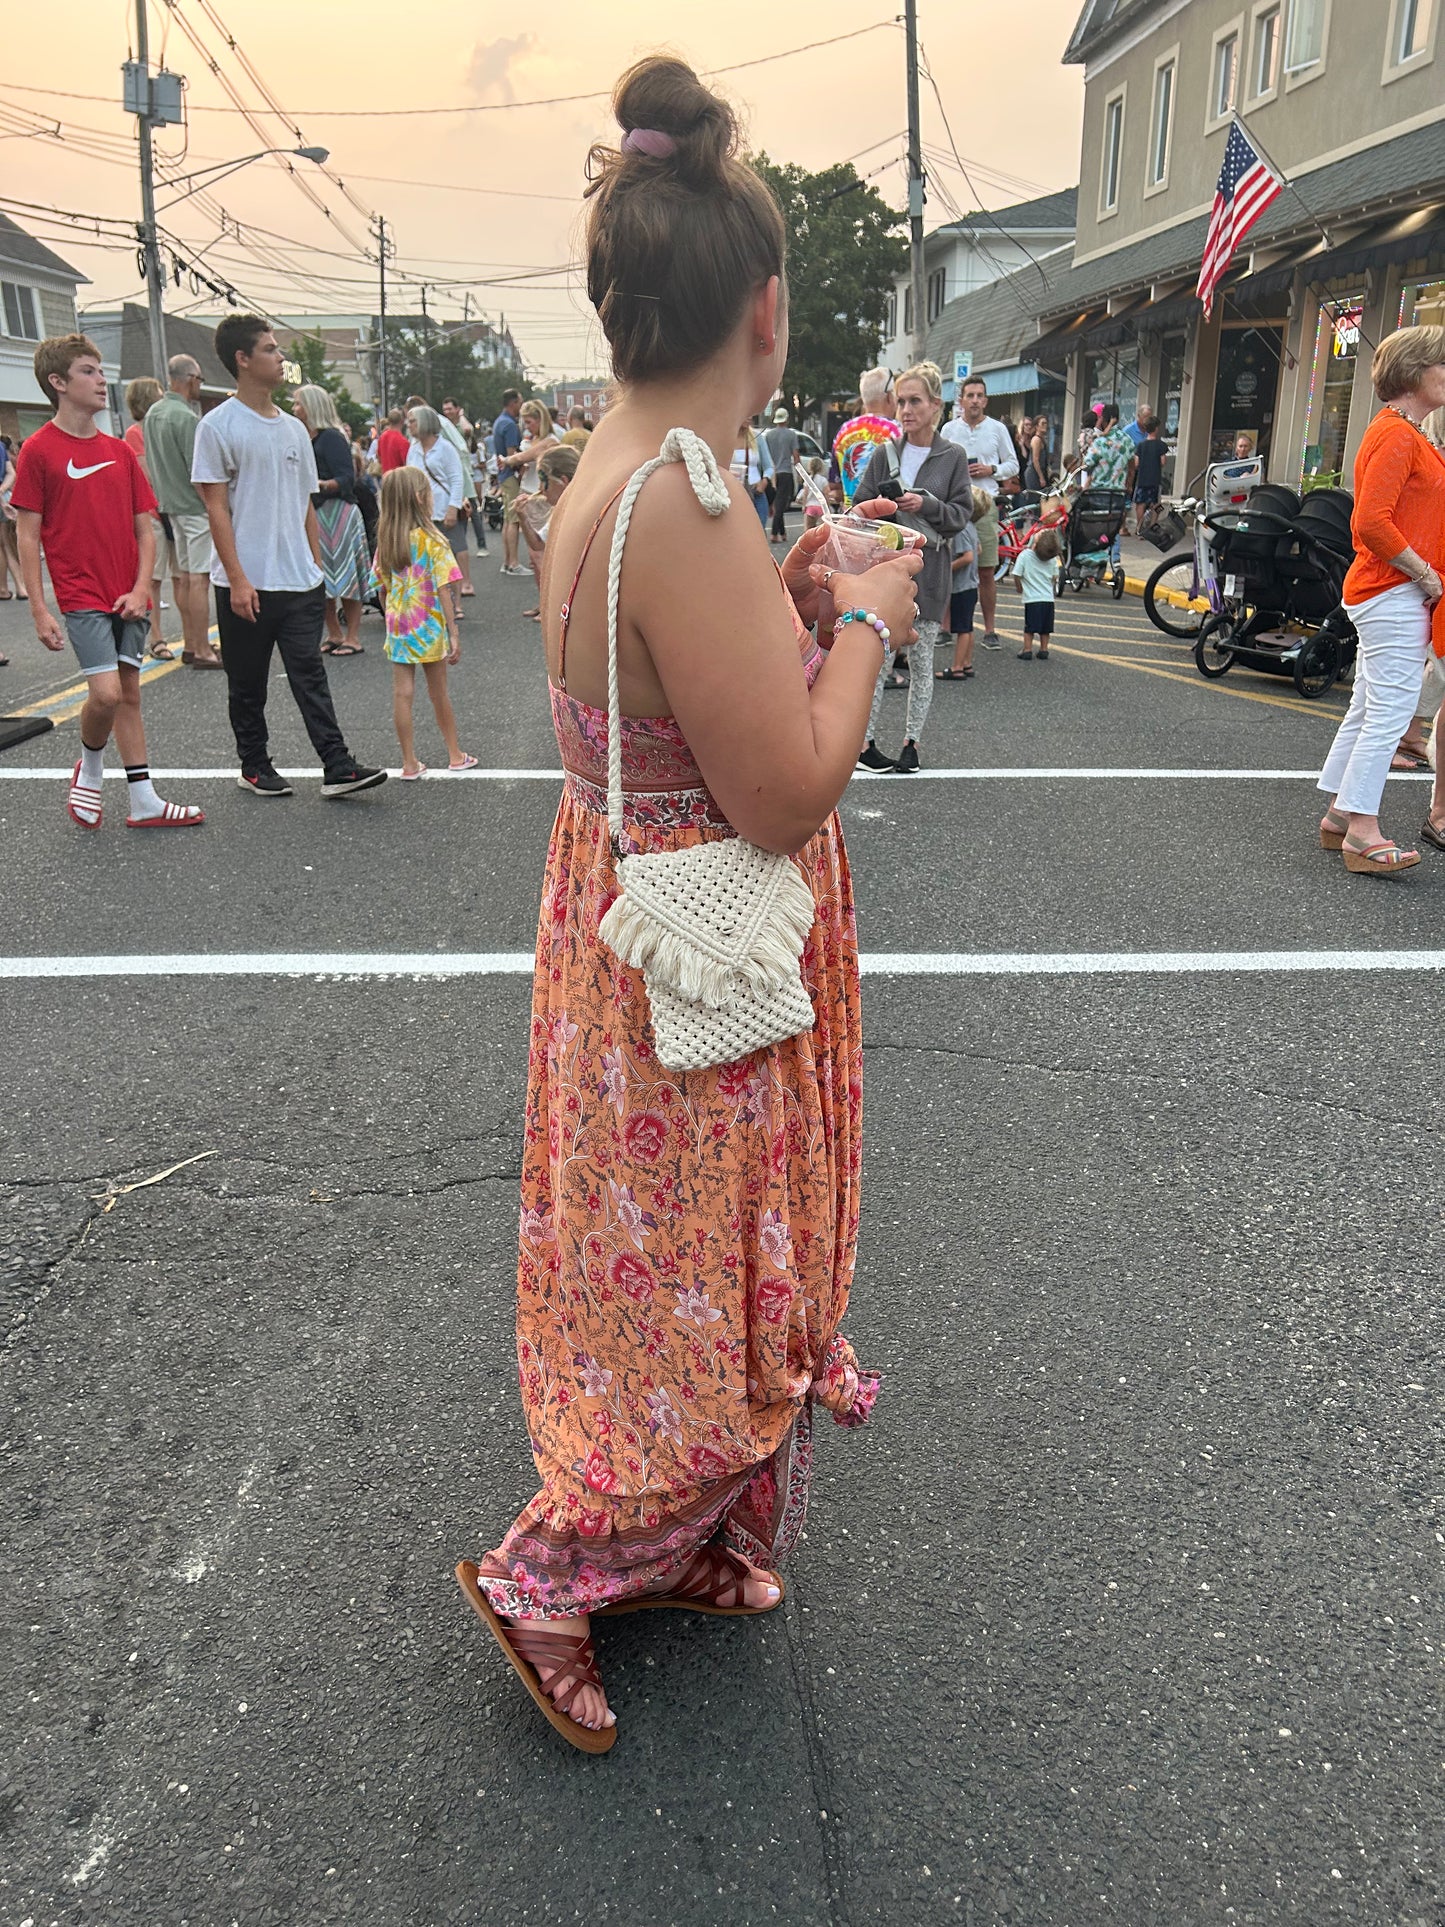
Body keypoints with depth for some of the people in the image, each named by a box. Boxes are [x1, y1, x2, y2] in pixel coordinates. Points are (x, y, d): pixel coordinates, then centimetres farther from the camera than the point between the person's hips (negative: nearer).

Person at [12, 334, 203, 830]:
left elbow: (145, 528, 10)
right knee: (106, 692, -16)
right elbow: (28, 537, -5)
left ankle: (143, 802, 15)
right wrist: (39, 609, -10)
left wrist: (141, 589, -3)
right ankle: (90, 768, 13)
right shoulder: (38, 450, -5)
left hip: (128, 598, 5)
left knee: (129, 694, 9)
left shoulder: (120, 451, 10)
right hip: (81, 595, -5)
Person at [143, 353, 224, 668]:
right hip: (194, 505, -9)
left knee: (182, 577, 13)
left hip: (168, 504, 9)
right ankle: (202, 651, -6)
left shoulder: (151, 414, 11)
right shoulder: (186, 418, -16)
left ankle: (190, 644, 19)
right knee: (199, 579, -7)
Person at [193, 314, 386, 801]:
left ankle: (337, 768, -3)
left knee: (310, 674, 0)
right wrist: (237, 579, -15)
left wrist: (317, 567, 13)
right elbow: (216, 508, -9)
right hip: (246, 584, -4)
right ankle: (253, 766, 20)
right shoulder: (218, 426, -5)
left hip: (301, 581, 5)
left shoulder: (293, 428, 13)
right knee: (247, 683, 7)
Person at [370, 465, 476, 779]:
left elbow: (381, 588, 6)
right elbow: (443, 590, -15)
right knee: (439, 692, 10)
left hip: (397, 627, 3)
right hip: (429, 628, -3)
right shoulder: (432, 541, -13)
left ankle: (410, 764, 8)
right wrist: (453, 634, -12)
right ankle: (455, 755, 24)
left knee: (402, 694, 4)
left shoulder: (384, 541, 1)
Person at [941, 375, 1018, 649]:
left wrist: (991, 470, -7)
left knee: (986, 572, 0)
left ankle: (989, 630, 6)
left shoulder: (997, 429, 8)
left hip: (985, 504, 0)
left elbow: (1013, 465, 11)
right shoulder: (949, 429, 9)